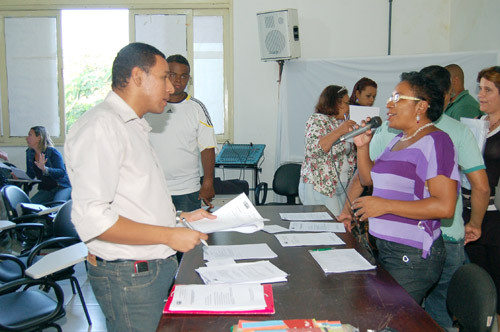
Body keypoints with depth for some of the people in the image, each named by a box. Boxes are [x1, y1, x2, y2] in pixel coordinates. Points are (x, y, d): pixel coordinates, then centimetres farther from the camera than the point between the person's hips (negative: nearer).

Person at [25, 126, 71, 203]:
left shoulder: (52, 152, -13)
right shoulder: (29, 153, 7)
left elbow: (62, 172, -23)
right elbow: (30, 175, 12)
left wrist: (44, 169, -37)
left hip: (62, 187, -6)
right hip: (45, 189, 6)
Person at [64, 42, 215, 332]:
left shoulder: (134, 126, 15)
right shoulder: (100, 126, -17)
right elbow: (92, 218, -25)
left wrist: (181, 217, 11)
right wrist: (169, 235, -21)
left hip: (158, 265, 9)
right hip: (129, 276, -9)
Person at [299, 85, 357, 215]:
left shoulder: (340, 123, 17)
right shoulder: (317, 120, -7)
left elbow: (348, 155, 26)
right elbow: (313, 149, -25)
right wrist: (339, 131, -26)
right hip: (319, 187, -8)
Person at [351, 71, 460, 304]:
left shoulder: (434, 141, -14)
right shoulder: (398, 140, 14)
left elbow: (445, 206, -22)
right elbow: (368, 178, 22)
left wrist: (385, 205, -21)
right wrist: (362, 147, 7)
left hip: (413, 257, -8)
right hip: (385, 249, 9)